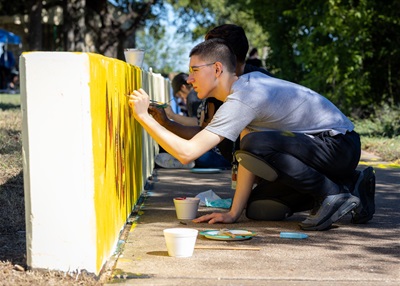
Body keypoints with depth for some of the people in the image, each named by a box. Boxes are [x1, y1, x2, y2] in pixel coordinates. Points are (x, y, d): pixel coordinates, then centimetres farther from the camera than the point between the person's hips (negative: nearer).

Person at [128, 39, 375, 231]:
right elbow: (250, 157, 9)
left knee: (257, 144, -29)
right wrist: (233, 214, 4)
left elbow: (187, 153, -26)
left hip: (339, 145, -10)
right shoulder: (249, 83, 9)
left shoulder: (242, 99, -21)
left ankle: (333, 195, -14)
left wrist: (143, 115, -17)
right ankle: (349, 182, 18)